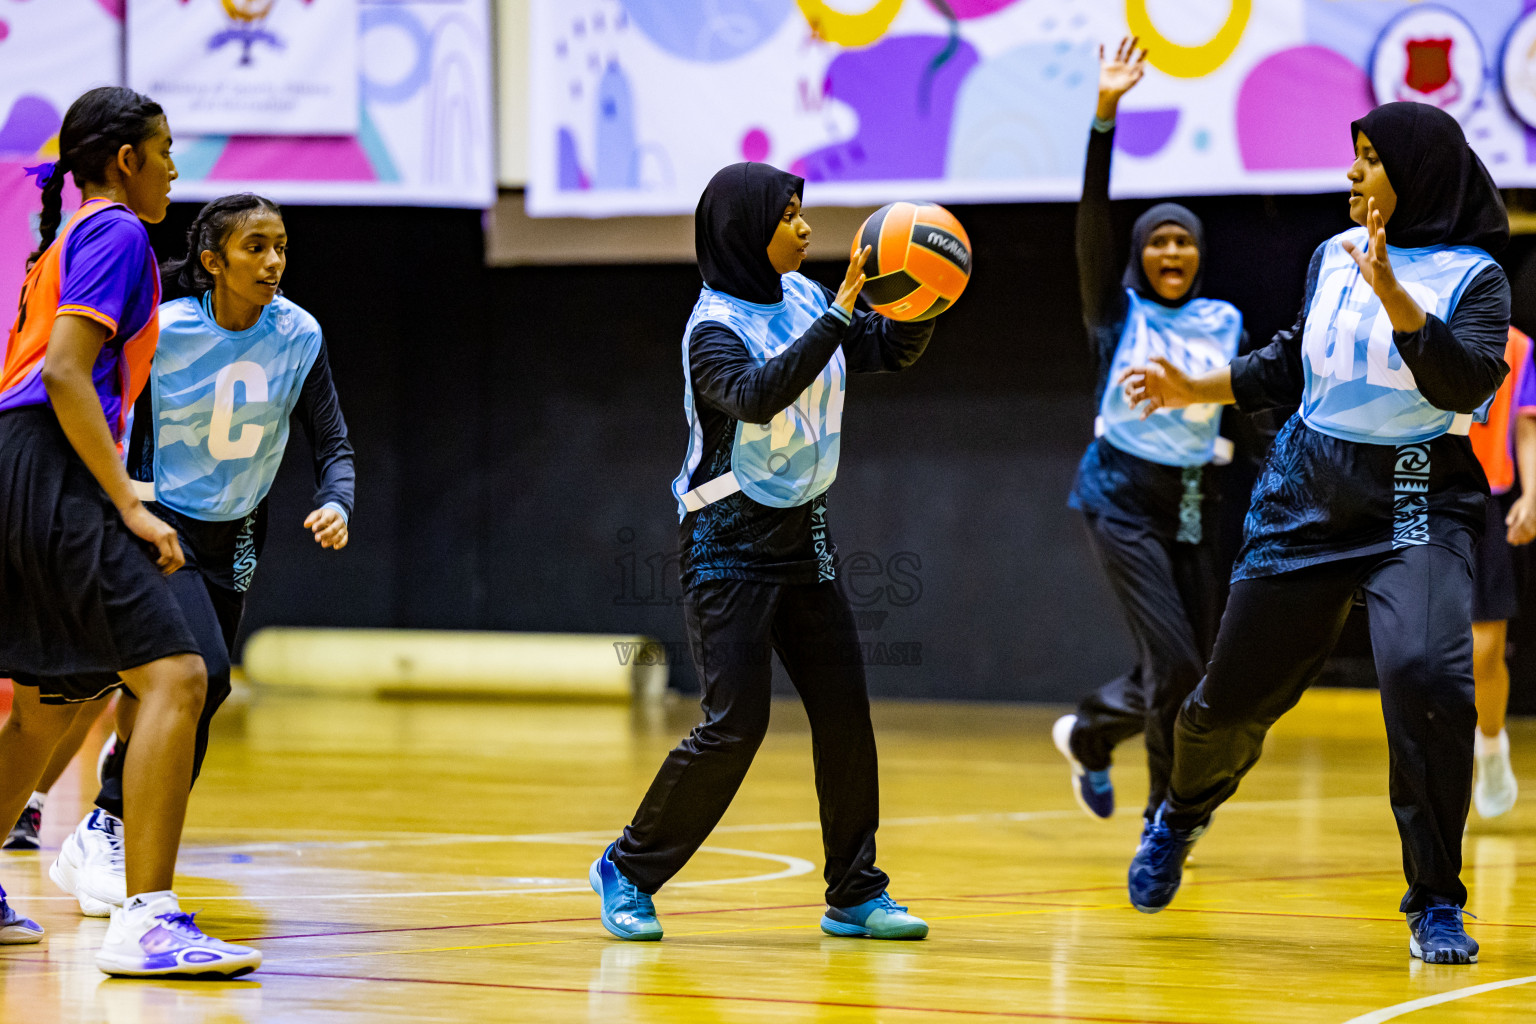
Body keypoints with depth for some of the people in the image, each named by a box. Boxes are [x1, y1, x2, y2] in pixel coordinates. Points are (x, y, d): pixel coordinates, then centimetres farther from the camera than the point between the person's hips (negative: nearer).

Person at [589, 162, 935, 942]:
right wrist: (839, 314, -37)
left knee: (844, 714, 3)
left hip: (803, 537, 7)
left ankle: (855, 894, 11)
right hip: (730, 546, -7)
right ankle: (629, 870, 4)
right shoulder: (714, 328, -16)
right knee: (735, 724, -11)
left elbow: (891, 350, 12)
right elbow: (758, 394, -34)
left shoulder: (801, 298, 5)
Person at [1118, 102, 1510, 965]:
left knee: (1426, 676, -27)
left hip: (1418, 506, -4)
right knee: (1236, 692, 9)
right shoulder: (1334, 257, 8)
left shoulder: (1473, 275, -7)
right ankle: (1182, 814, 44)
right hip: (1310, 496, 5)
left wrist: (1394, 297, -32)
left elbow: (1469, 383, -23)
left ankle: (1437, 904, -13)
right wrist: (1193, 389, 14)